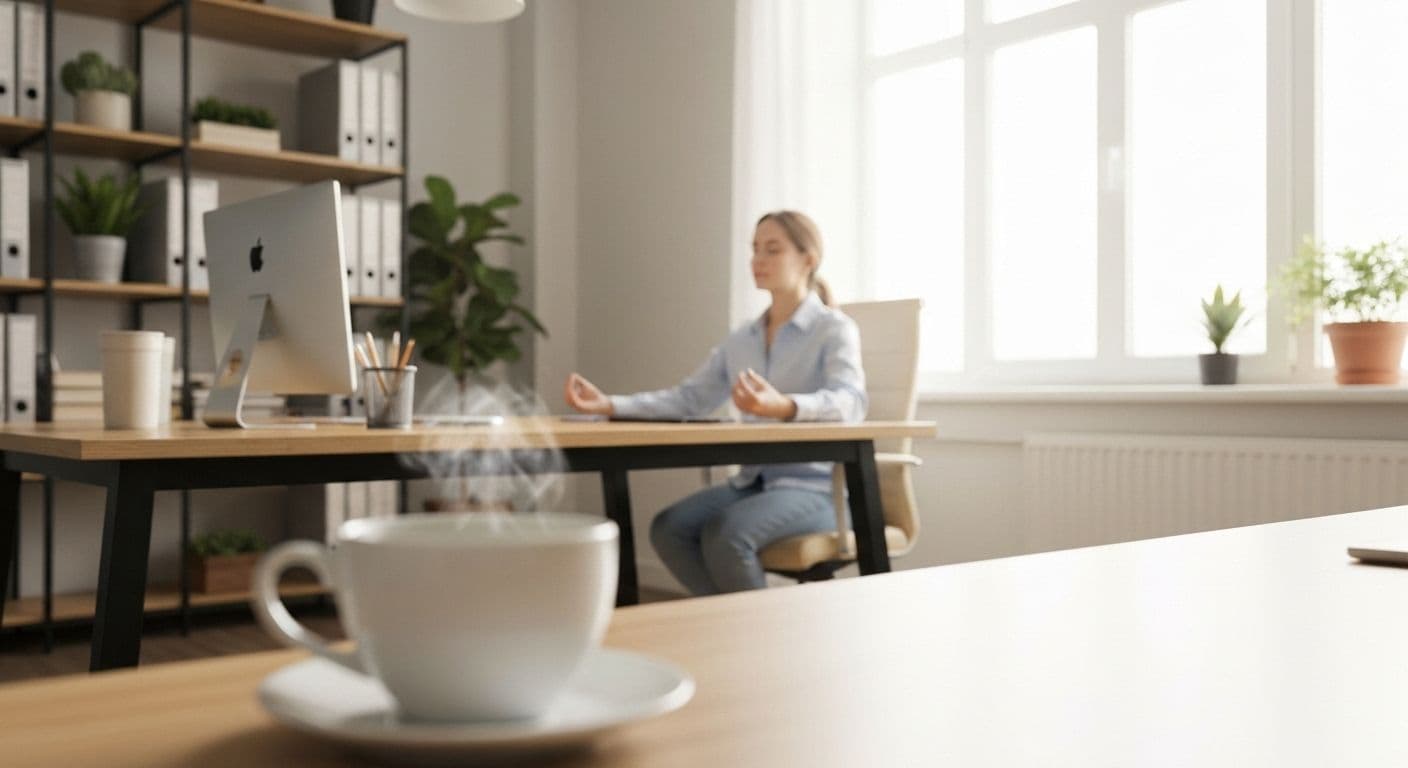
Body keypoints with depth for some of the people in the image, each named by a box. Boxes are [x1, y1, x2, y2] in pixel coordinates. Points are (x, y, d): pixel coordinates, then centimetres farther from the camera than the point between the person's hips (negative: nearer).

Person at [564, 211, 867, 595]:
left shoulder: (835, 328, -5)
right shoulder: (741, 341, 14)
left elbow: (849, 402, -23)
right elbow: (690, 398, 10)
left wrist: (783, 407, -45)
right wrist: (609, 404, -4)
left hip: (815, 487, -6)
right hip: (752, 482, 6)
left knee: (725, 534, -30)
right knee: (667, 528, -17)